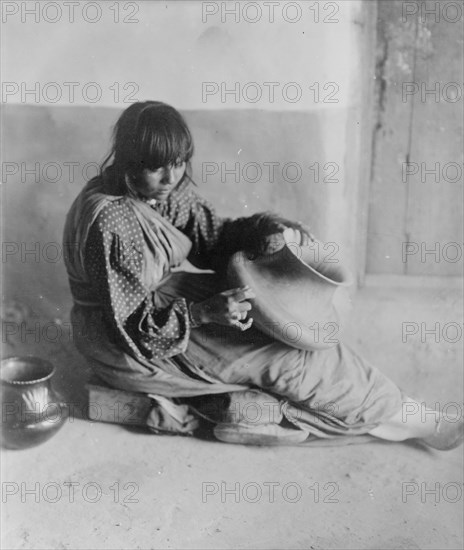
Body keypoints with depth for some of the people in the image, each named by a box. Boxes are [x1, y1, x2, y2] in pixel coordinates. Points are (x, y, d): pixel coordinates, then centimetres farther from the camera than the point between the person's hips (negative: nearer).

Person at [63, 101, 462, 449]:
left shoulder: (168, 188, -4)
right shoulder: (111, 221, -29)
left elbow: (210, 237, -1)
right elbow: (130, 325, -27)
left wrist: (267, 228, -19)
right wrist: (203, 314, -37)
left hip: (165, 303, 9)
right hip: (133, 348, -9)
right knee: (290, 358, -12)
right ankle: (412, 422, 2)